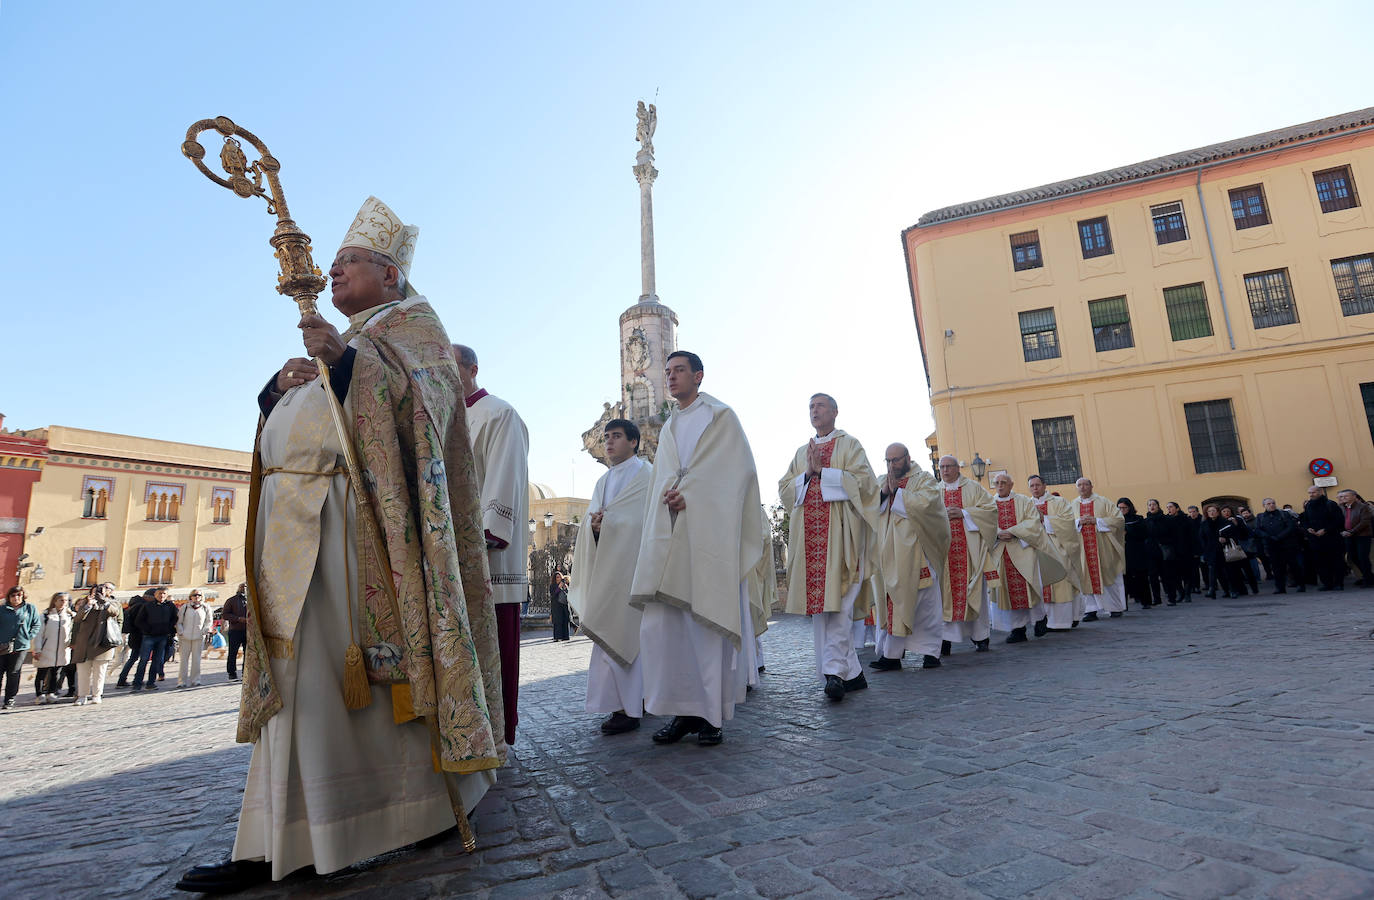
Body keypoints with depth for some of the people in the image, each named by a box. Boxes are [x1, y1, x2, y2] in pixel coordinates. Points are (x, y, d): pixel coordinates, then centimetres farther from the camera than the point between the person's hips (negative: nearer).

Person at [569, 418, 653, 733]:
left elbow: (642, 519, -12)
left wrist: (604, 521, -13)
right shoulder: (604, 481, 21)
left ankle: (626, 707, -5)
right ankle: (638, 699, 16)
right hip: (608, 564, 7)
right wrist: (594, 524, -10)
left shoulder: (644, 474, -1)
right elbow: (593, 517, 12)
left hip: (630, 562, -7)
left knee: (620, 632, -10)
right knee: (628, 634, 8)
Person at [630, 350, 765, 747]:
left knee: (707, 623, -4)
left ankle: (713, 714, 7)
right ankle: (685, 710, 10)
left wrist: (690, 495, -14)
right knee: (663, 624, 0)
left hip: (708, 534, -6)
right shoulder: (668, 428, 24)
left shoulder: (721, 416, 6)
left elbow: (738, 471, -5)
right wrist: (669, 497, -1)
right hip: (670, 538, 6)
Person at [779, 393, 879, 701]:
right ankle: (851, 672, 9)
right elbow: (784, 489, 14)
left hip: (839, 531, -5)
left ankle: (834, 669, -15)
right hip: (808, 533, 5)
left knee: (836, 601, -15)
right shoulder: (801, 452, 22)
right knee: (819, 603, 2)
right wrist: (807, 474, -3)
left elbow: (863, 481, -5)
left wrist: (822, 471, -8)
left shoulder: (849, 444, 8)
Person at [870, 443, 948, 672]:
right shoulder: (882, 483, 18)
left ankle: (931, 651, 11)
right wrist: (883, 493, -7)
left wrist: (897, 491, -10)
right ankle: (891, 654, 4)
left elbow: (924, 503, -17)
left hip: (916, 553, -4)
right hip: (890, 555, 4)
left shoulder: (924, 480, 3)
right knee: (891, 601, 2)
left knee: (925, 602, 1)